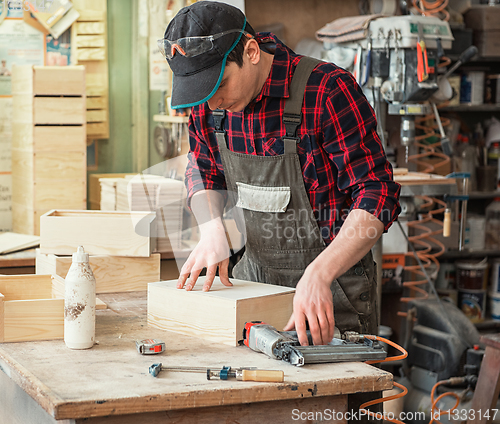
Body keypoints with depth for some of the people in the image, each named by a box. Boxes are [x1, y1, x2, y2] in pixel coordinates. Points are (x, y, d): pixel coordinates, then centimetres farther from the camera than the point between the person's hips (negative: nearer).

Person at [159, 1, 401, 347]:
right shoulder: (210, 101, -5)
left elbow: (376, 196, -24)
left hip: (333, 291, -5)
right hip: (254, 276, 5)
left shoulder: (327, 91, -24)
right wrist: (213, 231, -7)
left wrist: (317, 276, -34)